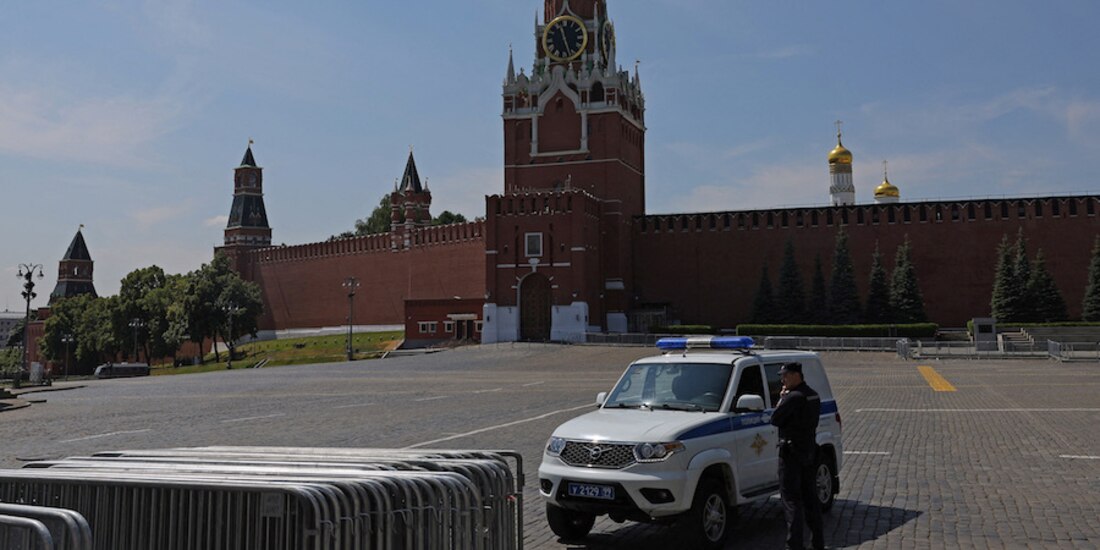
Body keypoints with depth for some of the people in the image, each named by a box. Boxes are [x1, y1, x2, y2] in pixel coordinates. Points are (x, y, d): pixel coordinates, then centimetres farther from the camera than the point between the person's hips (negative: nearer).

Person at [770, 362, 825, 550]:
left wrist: (781, 399, -4)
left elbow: (775, 420, -16)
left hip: (791, 452, -9)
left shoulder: (793, 397, -20)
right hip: (809, 451, 9)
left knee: (791, 499, -4)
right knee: (810, 497, 16)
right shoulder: (813, 395, 10)